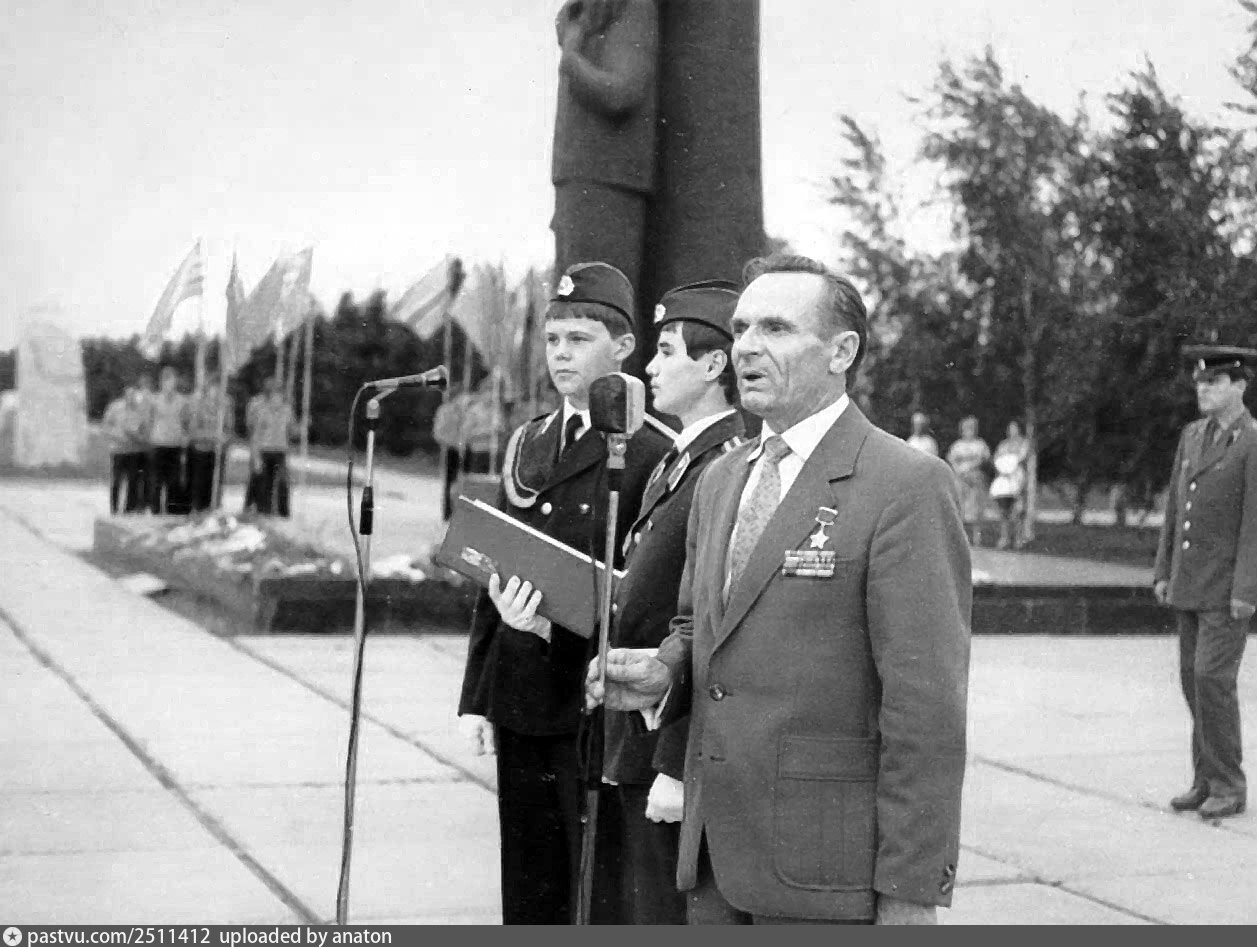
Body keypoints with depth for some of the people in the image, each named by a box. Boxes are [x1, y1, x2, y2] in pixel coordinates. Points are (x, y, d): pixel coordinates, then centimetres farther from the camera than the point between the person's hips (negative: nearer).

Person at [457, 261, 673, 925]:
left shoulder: (653, 454, -9)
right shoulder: (525, 444, 13)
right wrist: (476, 696, 13)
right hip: (520, 702, 7)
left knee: (602, 895, -1)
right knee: (529, 894, 14)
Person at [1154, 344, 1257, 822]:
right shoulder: (1193, 435, 10)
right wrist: (1163, 571, 10)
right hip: (1190, 581, 7)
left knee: (1213, 676, -11)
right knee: (1195, 678, 8)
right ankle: (1208, 780, 16)